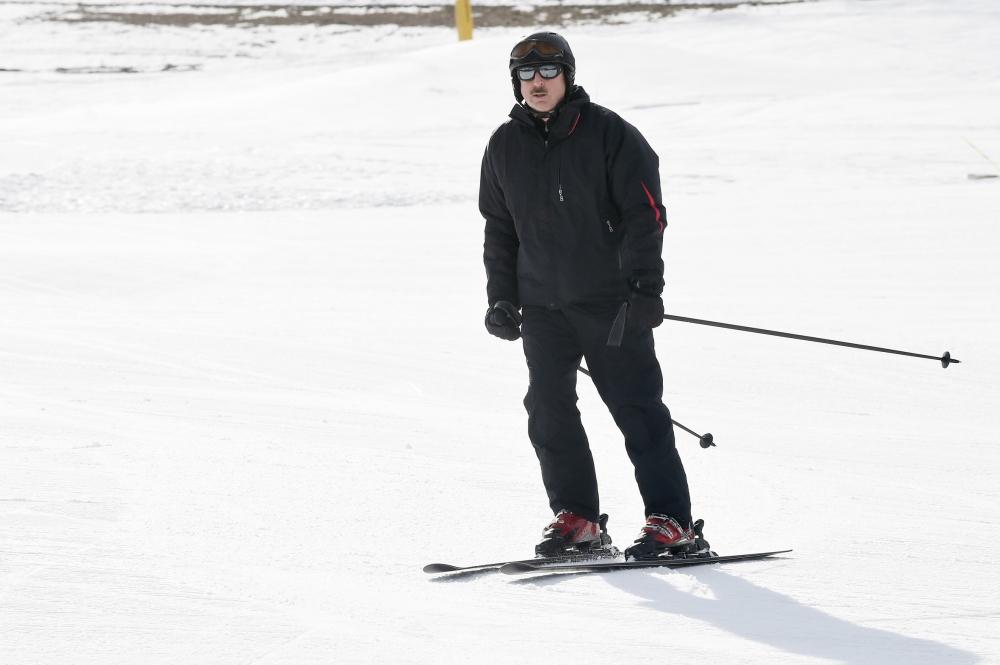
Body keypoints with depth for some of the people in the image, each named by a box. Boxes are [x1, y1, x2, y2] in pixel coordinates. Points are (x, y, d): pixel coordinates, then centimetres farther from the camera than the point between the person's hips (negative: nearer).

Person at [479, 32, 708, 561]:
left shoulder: (609, 134, -6)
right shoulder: (506, 146, 9)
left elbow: (645, 215, -7)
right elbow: (498, 228, 19)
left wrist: (644, 288, -14)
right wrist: (502, 298, 12)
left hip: (611, 300, -5)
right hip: (542, 305, 5)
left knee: (637, 410, -4)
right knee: (549, 412, -1)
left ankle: (672, 523, -2)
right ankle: (576, 519, 10)